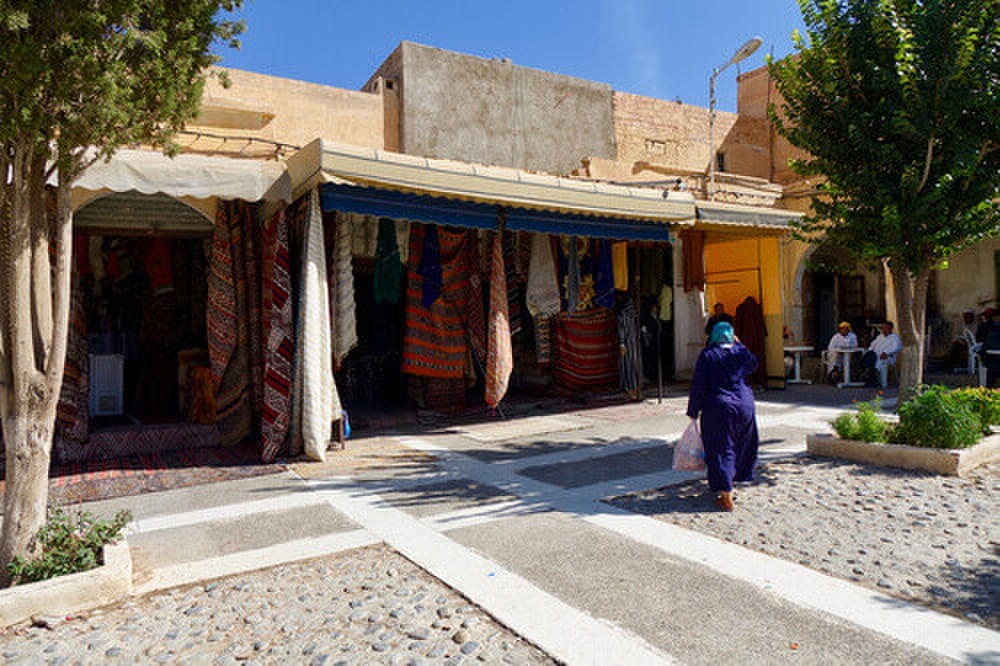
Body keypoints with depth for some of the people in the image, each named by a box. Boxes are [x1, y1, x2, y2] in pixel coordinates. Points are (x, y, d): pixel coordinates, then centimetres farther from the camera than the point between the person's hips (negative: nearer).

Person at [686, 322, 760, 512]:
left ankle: (726, 497, -5)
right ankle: (728, 486, 34)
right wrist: (739, 345, 26)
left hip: (718, 407, -3)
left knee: (721, 450, 0)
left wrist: (693, 410, -1)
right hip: (744, 404, 4)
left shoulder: (707, 355, -7)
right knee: (741, 446, 21)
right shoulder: (741, 352, 2)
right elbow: (753, 363, 26)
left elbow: (698, 385, -8)